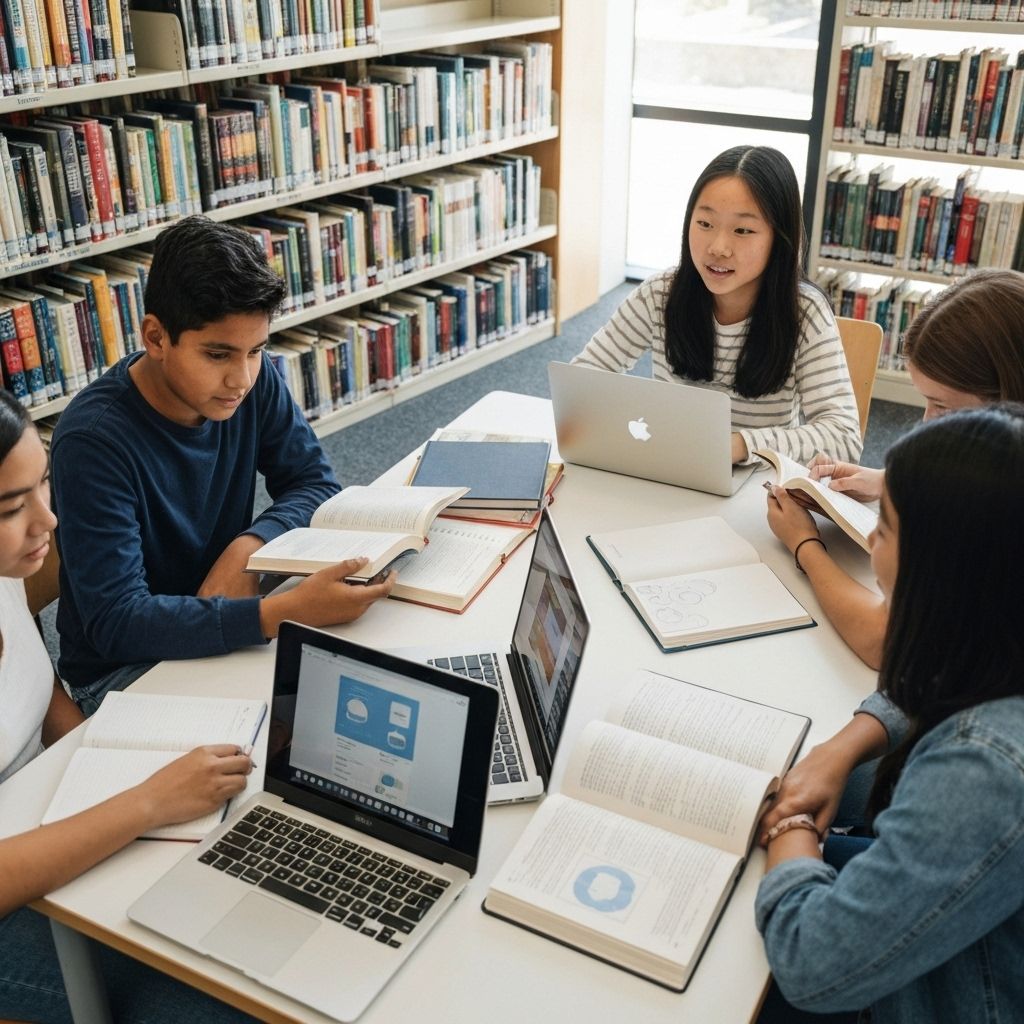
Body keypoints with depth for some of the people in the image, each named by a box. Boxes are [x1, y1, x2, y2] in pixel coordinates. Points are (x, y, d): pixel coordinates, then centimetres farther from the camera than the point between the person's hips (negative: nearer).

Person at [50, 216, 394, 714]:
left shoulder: (253, 380, -10)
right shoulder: (93, 440, -27)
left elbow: (315, 482, -1)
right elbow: (114, 622, -31)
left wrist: (250, 544, -24)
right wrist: (285, 612, -43)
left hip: (225, 625, 6)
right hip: (121, 667, -5)